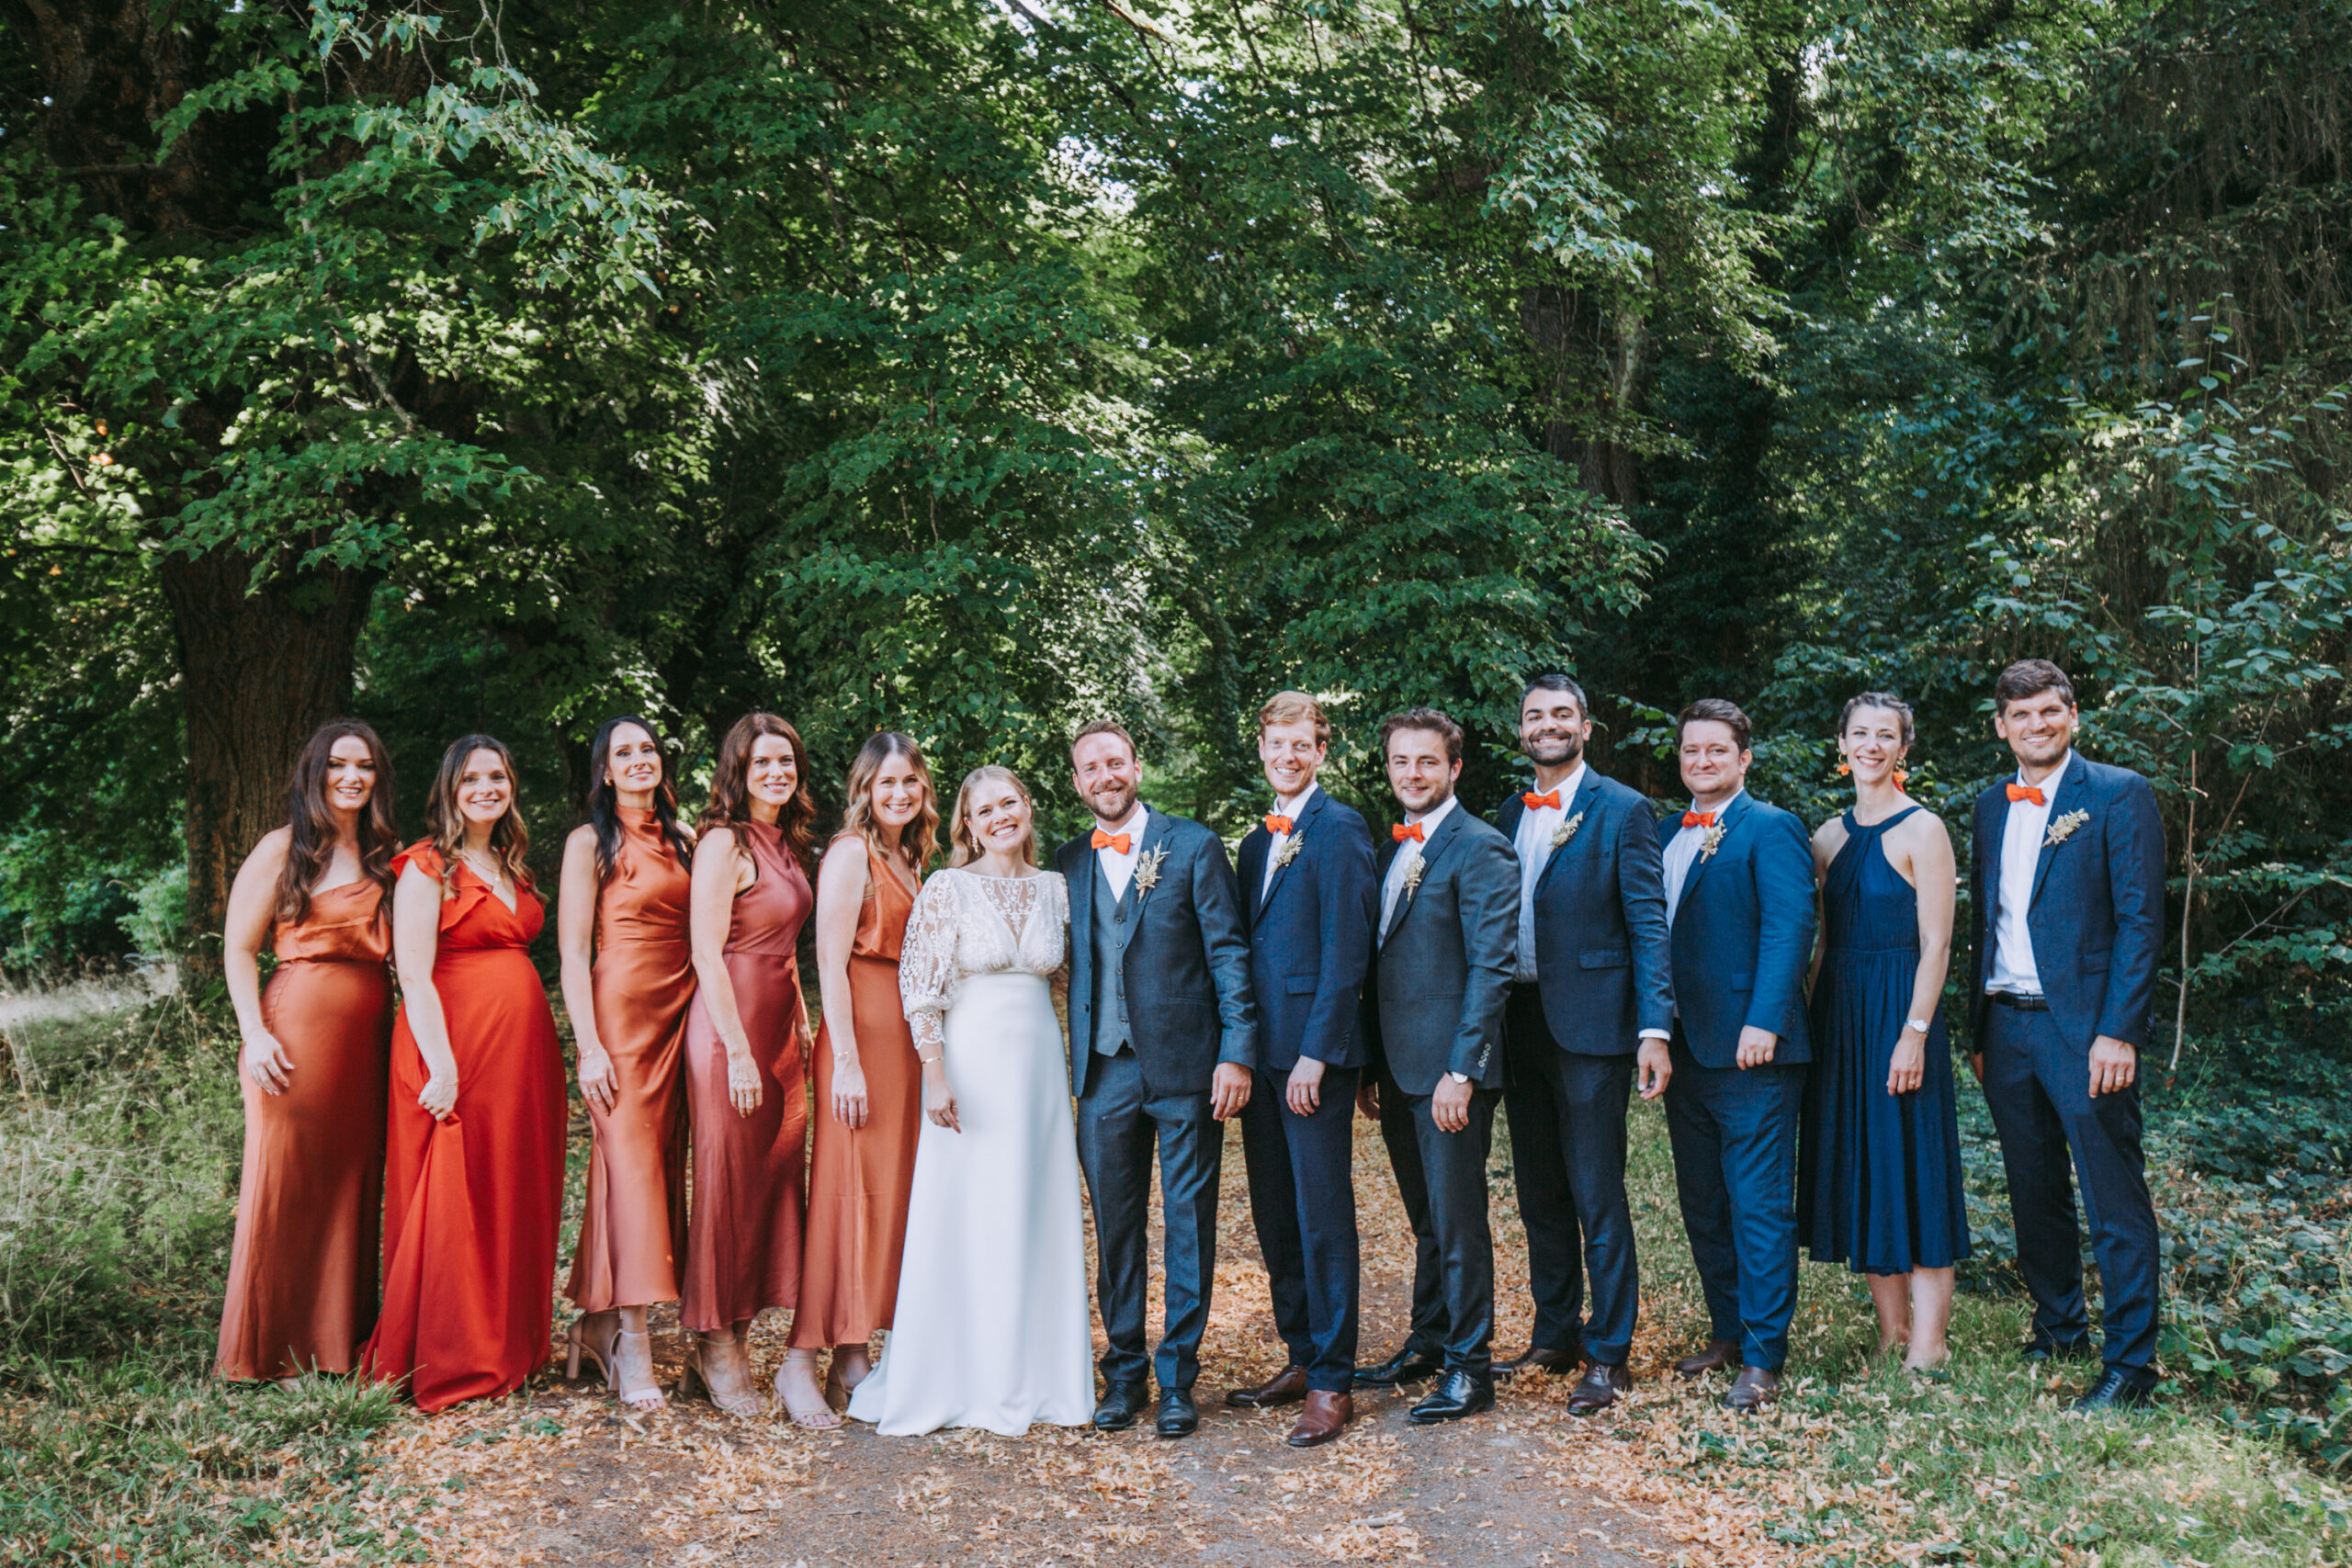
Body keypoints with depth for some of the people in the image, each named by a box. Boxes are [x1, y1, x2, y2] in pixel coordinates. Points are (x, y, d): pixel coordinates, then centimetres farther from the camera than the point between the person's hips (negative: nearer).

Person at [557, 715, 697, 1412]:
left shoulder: (681, 842, 16)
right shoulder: (591, 842, 1)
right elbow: (573, 953, -4)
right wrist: (589, 1045, -12)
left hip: (679, 1014, 6)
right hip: (621, 1011, -6)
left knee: (659, 1161, 5)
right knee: (630, 1159, -10)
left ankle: (598, 1319, 17)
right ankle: (631, 1340, -7)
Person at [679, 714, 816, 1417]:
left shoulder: (786, 842, 14)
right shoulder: (724, 842, -11)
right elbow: (707, 952, -16)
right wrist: (738, 1050, -18)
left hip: (778, 1028, 8)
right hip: (731, 1025, -8)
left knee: (774, 1180, 9)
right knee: (728, 1183, 0)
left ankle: (740, 1333, 20)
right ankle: (715, 1346, 12)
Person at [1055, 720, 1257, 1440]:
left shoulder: (1194, 847, 0)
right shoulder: (1068, 863, 11)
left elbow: (1228, 952, -3)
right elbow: (1070, 964, 14)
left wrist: (1236, 1052, -11)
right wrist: (1071, 1063, 4)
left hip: (1185, 1065, -3)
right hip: (1104, 1071, 3)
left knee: (1189, 1225, 3)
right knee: (1115, 1227, 9)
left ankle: (1178, 1376, 14)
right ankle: (1124, 1373, 21)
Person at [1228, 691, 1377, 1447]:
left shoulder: (1338, 830, -8)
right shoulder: (1258, 841, 18)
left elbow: (1346, 955, -14)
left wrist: (1314, 1055, -17)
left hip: (1315, 1054, -8)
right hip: (1261, 1052, 8)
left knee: (1322, 1216, -4)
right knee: (1275, 1215, 13)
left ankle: (1333, 1382, 4)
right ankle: (1301, 1358, 24)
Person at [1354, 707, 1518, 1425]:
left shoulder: (1480, 850, -10)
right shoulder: (1391, 851, 15)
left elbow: (1491, 967, -15)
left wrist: (1461, 1071, -20)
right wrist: (1371, 1068, 14)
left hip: (1449, 1069, -8)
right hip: (1397, 1069, 8)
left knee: (1458, 1219, -1)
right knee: (1426, 1219, 18)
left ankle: (1469, 1367, 8)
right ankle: (1427, 1343, 29)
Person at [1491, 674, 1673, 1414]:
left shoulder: (1622, 811, -3)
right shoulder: (1509, 816, 14)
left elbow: (1648, 925, -7)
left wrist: (1655, 1027, -16)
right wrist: (1489, 1024, 8)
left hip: (1589, 1023, -6)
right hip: (1520, 1021, 6)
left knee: (1598, 1196, -2)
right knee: (1539, 1194, 13)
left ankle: (1608, 1354, 7)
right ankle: (1555, 1334, 26)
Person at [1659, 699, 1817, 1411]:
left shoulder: (1770, 829, -6)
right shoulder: (1669, 836, 17)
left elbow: (1789, 928, -15)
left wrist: (1763, 1024, -23)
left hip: (1749, 1049, -8)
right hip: (1685, 1046, 8)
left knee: (1758, 1205, -3)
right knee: (1702, 1204, 15)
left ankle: (1762, 1359, 3)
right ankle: (1729, 1332, 27)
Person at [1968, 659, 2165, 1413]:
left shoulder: (2119, 795, -4)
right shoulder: (1992, 806, 14)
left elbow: (2140, 920, -9)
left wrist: (2118, 1032, -16)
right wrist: (1979, 1030, 13)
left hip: (2083, 1027, -6)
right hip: (2007, 1025, 6)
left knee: (2115, 1201, -2)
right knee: (2034, 1195, 14)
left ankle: (2131, 1363, 4)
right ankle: (2059, 1331, 28)